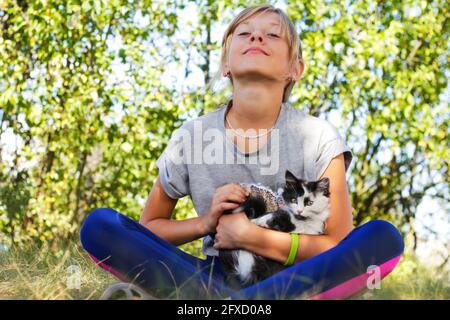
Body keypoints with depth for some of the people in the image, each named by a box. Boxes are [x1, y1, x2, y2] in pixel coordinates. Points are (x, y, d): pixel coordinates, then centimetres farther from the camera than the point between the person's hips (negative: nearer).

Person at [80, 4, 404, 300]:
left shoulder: (319, 139, -8)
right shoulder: (190, 137, -3)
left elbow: (340, 246, -9)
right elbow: (147, 228, 8)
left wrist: (249, 235, -15)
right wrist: (206, 223, -11)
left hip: (293, 281, 0)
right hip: (218, 276, 1)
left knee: (385, 237, -29)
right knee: (99, 225, -17)